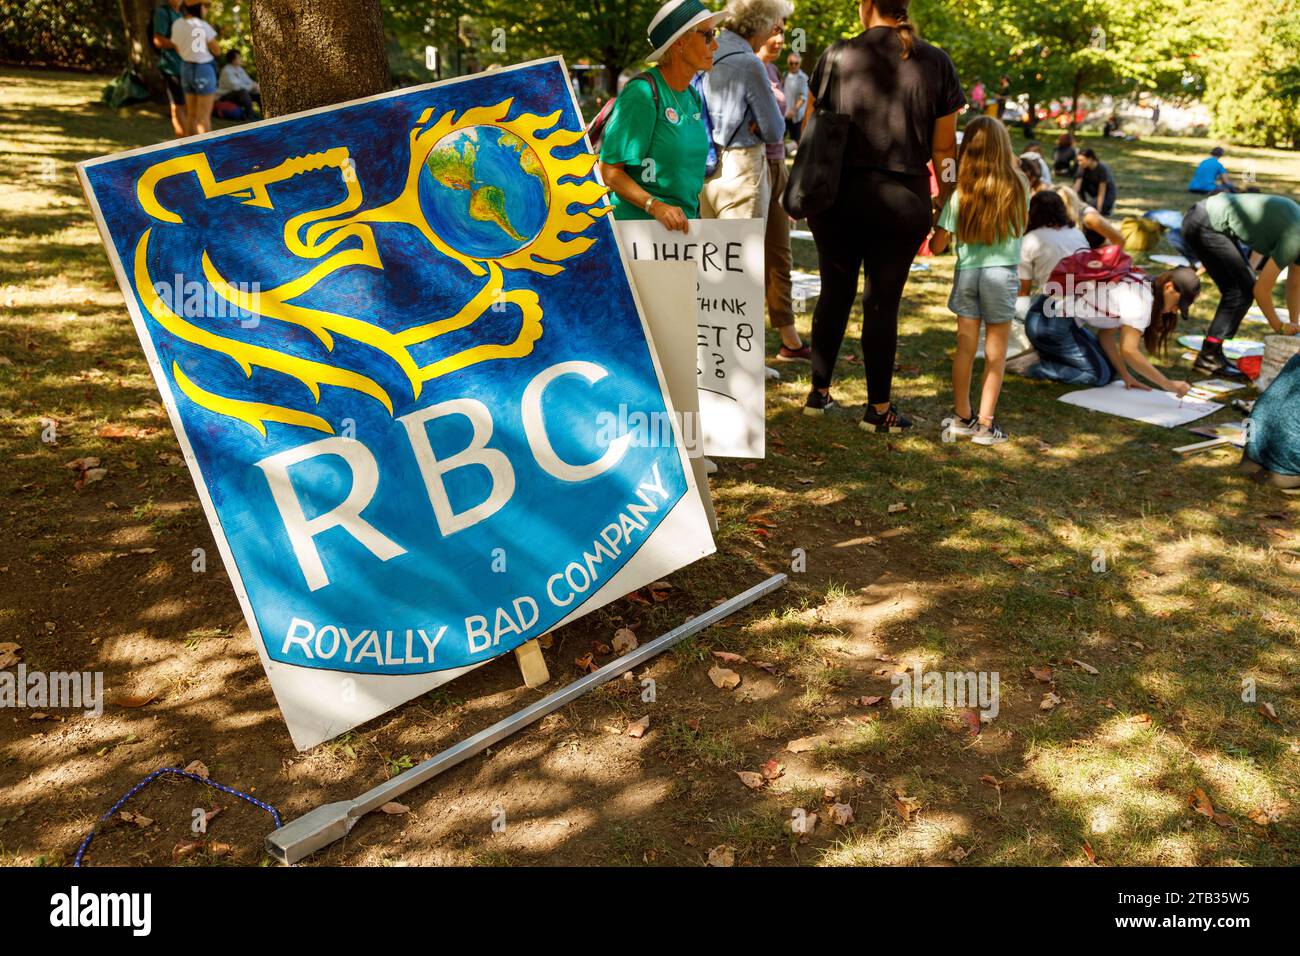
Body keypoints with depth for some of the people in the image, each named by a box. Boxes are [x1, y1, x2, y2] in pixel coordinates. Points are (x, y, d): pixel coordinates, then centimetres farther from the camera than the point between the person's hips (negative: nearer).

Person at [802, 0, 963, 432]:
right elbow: (943, 147, 1)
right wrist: (946, 200, 13)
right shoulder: (937, 63, 0)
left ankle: (819, 392, 23)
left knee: (835, 292, 15)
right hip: (902, 200, -1)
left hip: (838, 194, 1)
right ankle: (878, 408, 14)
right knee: (883, 301, 6)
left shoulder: (837, 56, -1)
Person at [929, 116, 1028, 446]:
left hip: (967, 273, 1)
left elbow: (937, 247, -4)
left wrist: (940, 213, 13)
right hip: (1002, 274, -1)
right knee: (995, 353, 7)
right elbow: (1022, 228, 9)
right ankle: (985, 423, 8)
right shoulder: (1019, 188, -5)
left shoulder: (959, 194, -6)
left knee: (965, 347, 11)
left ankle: (961, 417, 19)